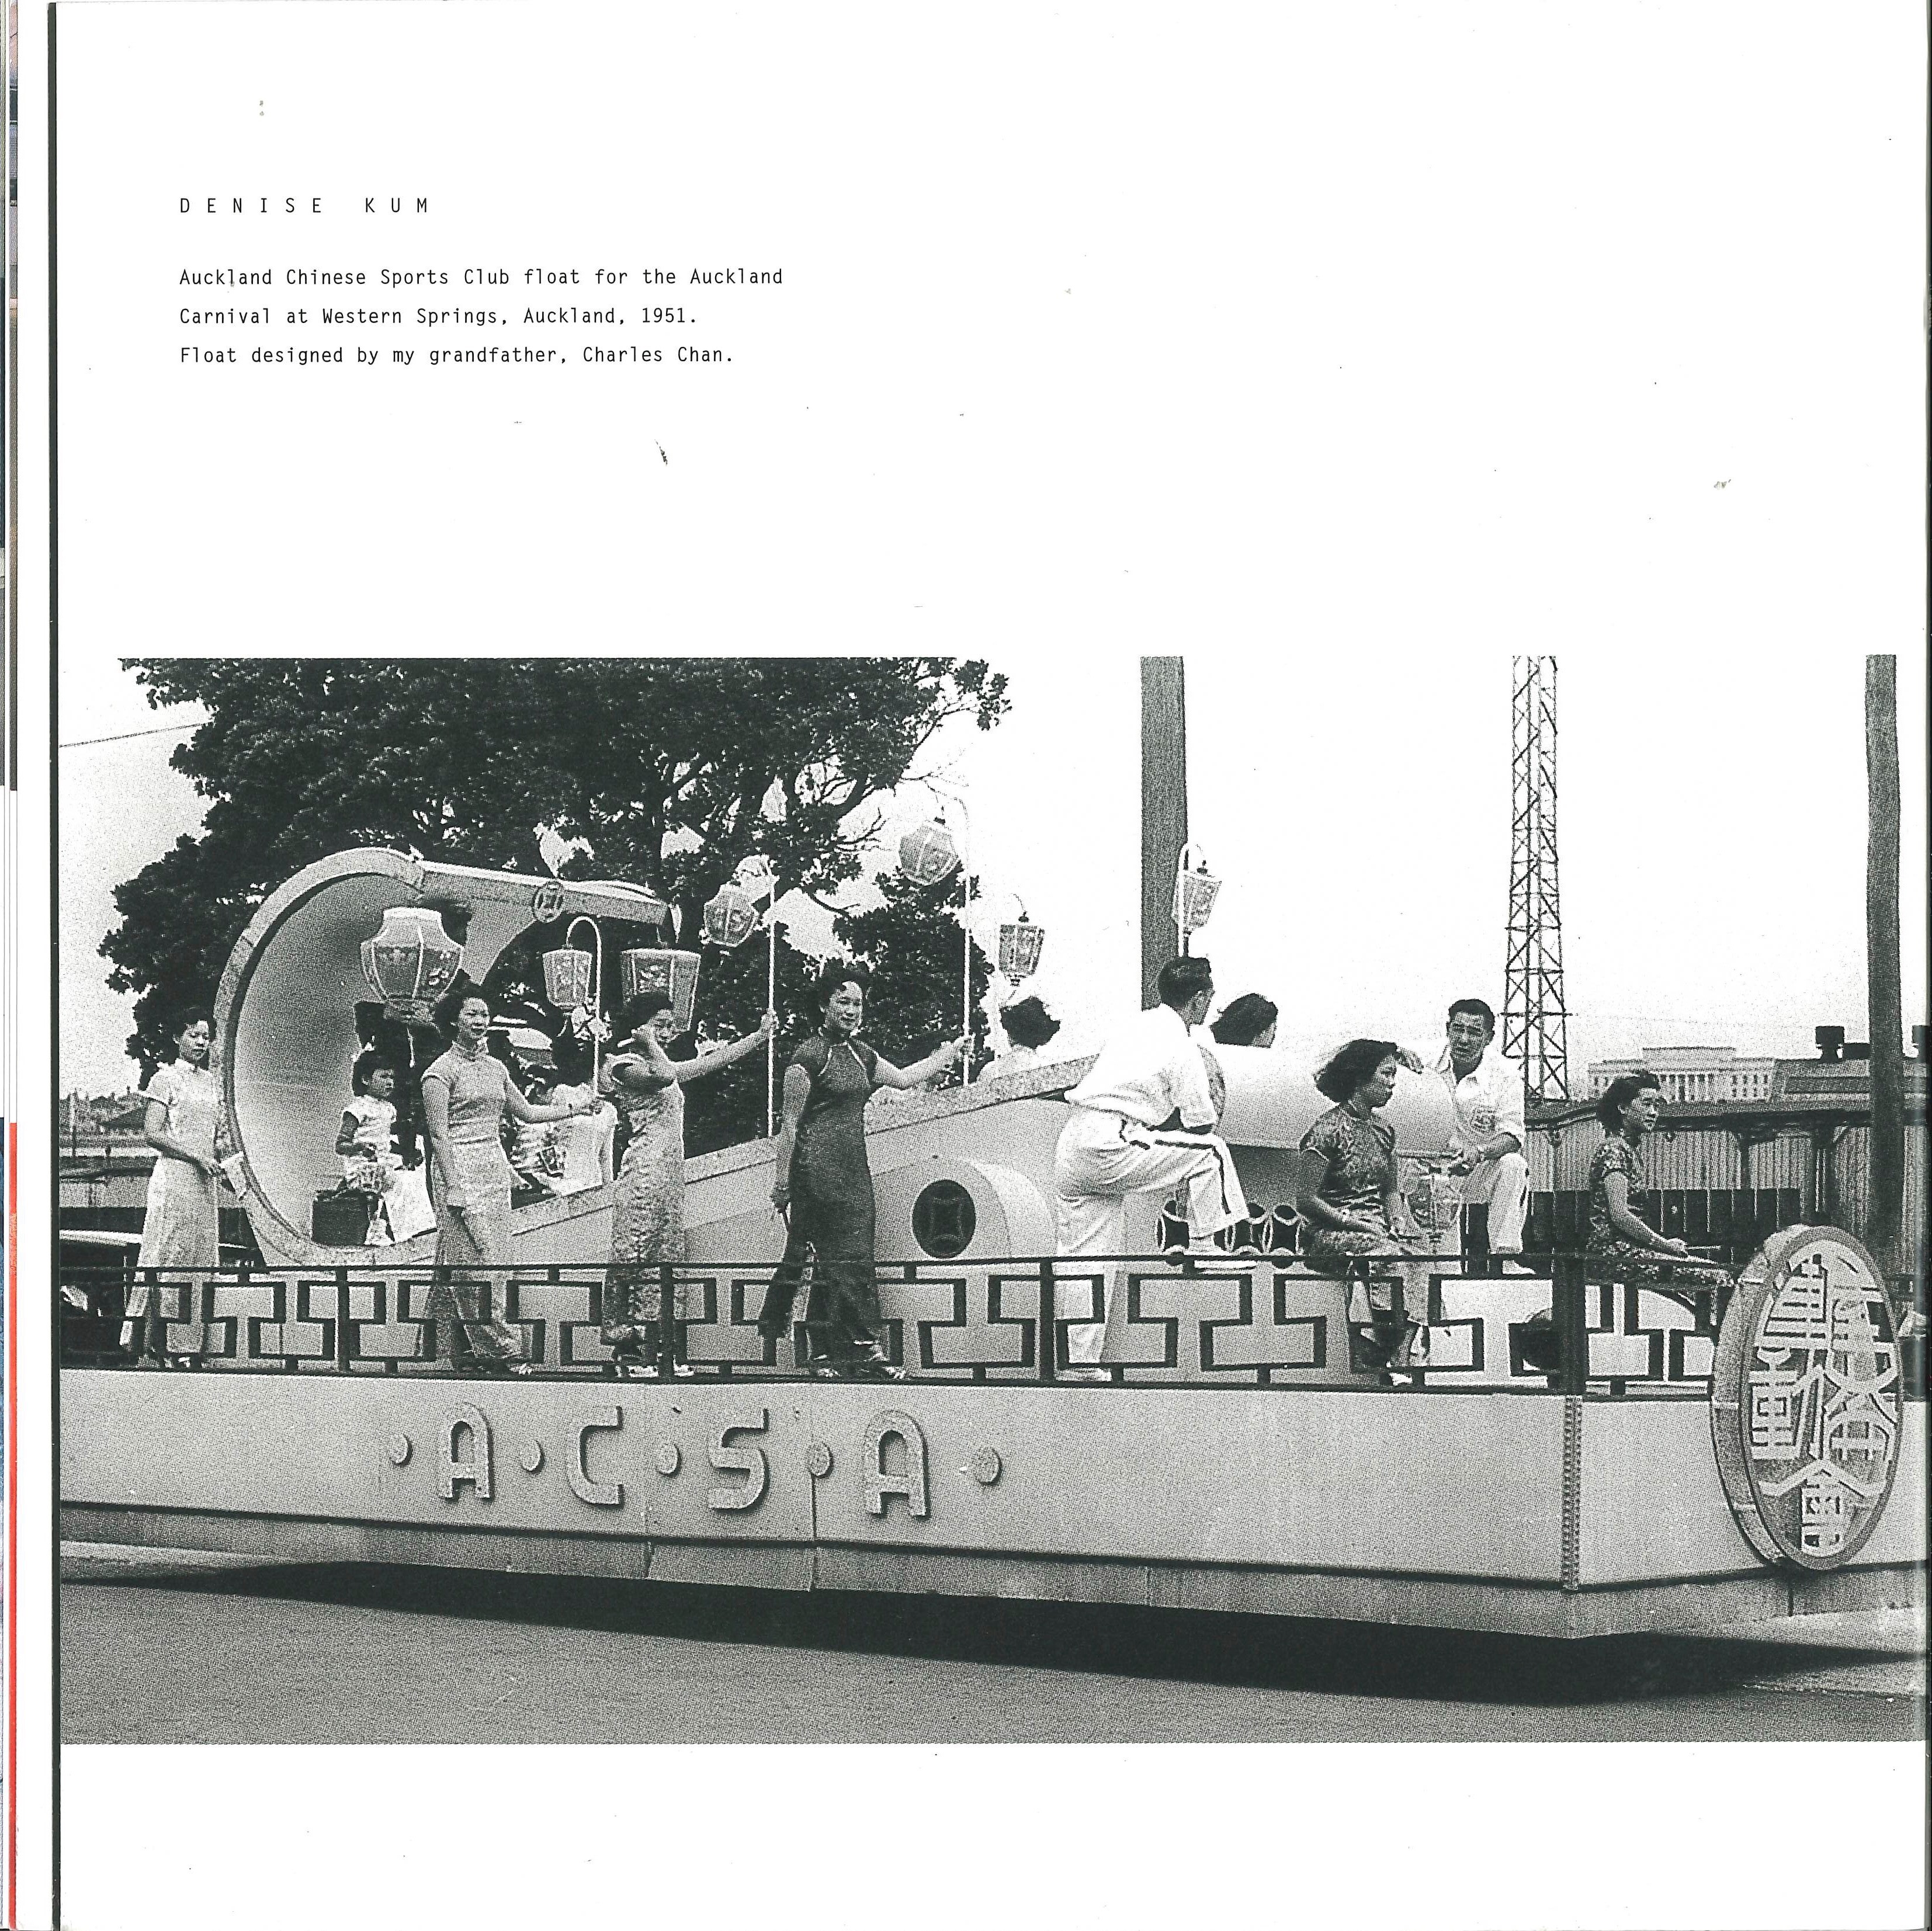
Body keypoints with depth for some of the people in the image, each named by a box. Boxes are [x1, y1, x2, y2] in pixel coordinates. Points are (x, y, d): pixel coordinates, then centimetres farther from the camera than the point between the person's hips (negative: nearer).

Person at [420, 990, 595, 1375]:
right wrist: (454, 1187, -17)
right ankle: (502, 1350, -10)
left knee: (491, 1265, 5)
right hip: (461, 1170, -8)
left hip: (495, 1170, 8)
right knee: (473, 1264, -9)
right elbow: (439, 1134, -10)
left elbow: (527, 1112, 23)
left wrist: (578, 1107, 18)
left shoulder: (495, 1067, 15)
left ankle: (468, 1354, 8)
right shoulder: (442, 1071, -6)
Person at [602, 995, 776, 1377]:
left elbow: (712, 1061, 25)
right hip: (644, 1170, -9)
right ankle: (629, 1352, -5)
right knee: (638, 1260, -7)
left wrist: (760, 1035, 26)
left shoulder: (659, 1064, 20)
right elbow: (664, 1075, -27)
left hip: (671, 1174, 9)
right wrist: (648, 1042, -11)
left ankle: (658, 1353, 12)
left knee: (668, 1261, 8)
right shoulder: (624, 1064, -7)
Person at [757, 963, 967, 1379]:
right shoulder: (808, 1057, -7)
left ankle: (824, 1353, 4)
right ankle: (865, 1349, -10)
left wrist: (950, 1052, 29)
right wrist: (781, 1182, -8)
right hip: (818, 1168, -7)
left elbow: (904, 1078, 28)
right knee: (847, 1258, -10)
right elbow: (790, 1123, -7)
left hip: (853, 1168, 7)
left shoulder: (860, 1054, 15)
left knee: (833, 1262, 3)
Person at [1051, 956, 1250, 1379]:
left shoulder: (1136, 1027, 20)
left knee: (1085, 1258, 12)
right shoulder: (1182, 1048, -6)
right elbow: (1201, 1125, -2)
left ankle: (1080, 1362, 13)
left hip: (1070, 1150, 9)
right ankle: (1209, 1246, 6)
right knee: (1211, 1152, -2)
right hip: (1108, 1149, -9)